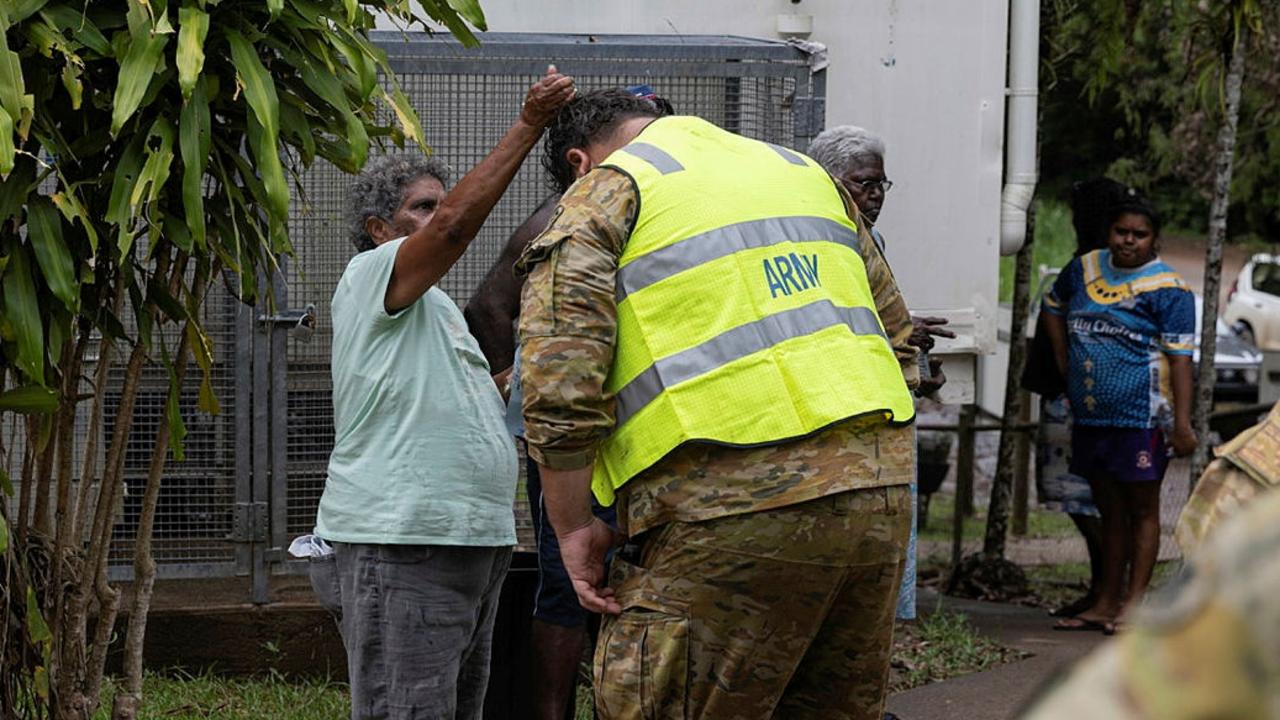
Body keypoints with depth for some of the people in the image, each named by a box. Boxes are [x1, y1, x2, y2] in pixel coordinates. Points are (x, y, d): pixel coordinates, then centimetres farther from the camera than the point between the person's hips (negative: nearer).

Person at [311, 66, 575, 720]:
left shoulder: (437, 307, 27)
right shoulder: (371, 276, -3)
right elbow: (455, 223, -19)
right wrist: (528, 126, -19)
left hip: (474, 542, 10)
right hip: (403, 542, -10)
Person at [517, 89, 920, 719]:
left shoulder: (605, 193, 5)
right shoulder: (802, 170, 25)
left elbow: (557, 381, -7)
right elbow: (896, 341, 27)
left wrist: (573, 527, 0)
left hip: (730, 509, -7)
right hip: (877, 492, 7)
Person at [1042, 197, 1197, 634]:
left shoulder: (1167, 290, -9)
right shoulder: (1084, 270, 9)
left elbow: (1180, 357, -14)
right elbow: (1053, 305, 29)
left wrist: (1181, 423, -20)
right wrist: (1063, 360, 17)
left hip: (1139, 418, -7)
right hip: (1089, 417, 7)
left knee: (1142, 510, 0)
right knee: (1110, 511, 13)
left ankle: (1133, 603, 1)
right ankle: (1105, 604, 19)